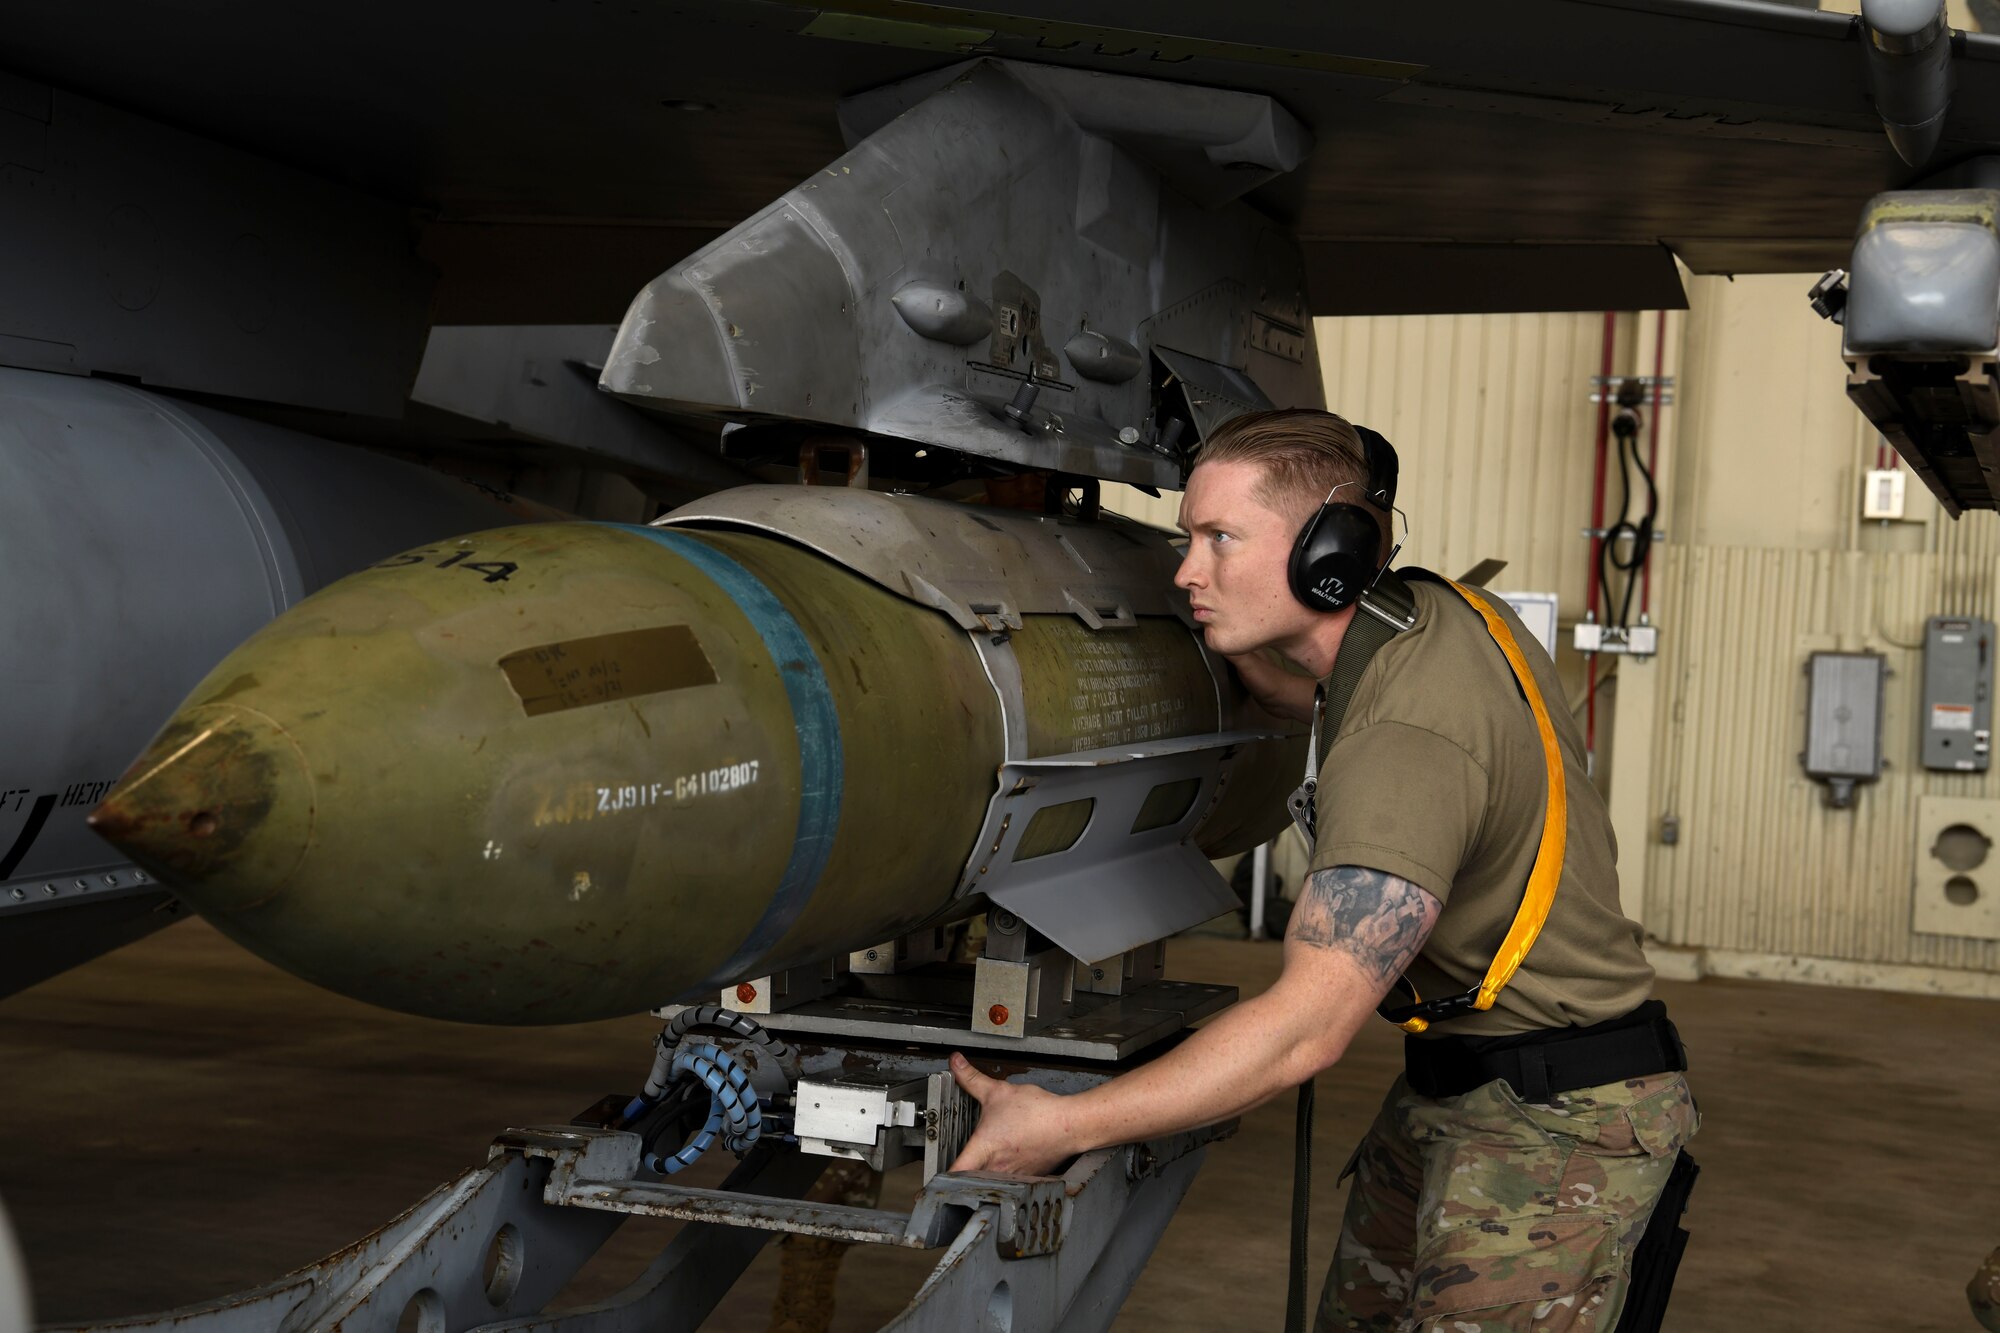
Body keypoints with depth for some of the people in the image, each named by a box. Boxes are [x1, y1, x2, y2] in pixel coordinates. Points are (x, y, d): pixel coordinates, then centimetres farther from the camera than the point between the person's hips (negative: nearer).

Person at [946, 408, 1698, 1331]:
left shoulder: (1407, 743, -30)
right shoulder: (1434, 609, 0)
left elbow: (1308, 1028, -34)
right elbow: (1302, 698, 26)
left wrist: (1062, 1127, -33)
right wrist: (1241, 641, 8)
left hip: (1554, 1122, -10)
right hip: (1449, 1086, 10)